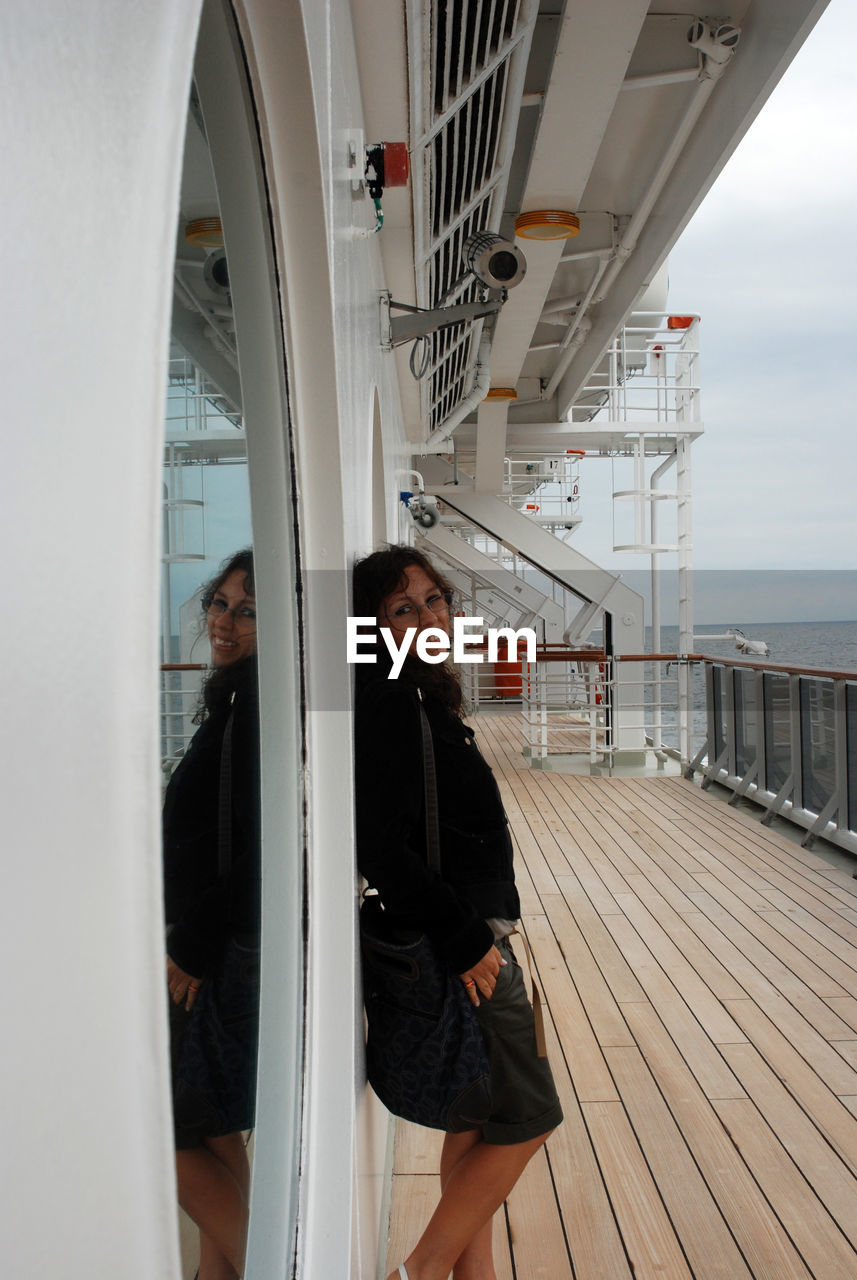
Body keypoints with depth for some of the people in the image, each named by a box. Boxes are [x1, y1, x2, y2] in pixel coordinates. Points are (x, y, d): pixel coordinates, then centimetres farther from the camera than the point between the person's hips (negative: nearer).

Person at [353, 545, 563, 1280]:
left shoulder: (423, 697, 8)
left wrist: (477, 930, 15)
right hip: (461, 946, -9)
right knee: (529, 1115, 4)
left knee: (480, 1117, 19)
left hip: (470, 937, 9)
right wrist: (463, 939, -22)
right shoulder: (391, 704, -21)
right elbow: (381, 846, -27)